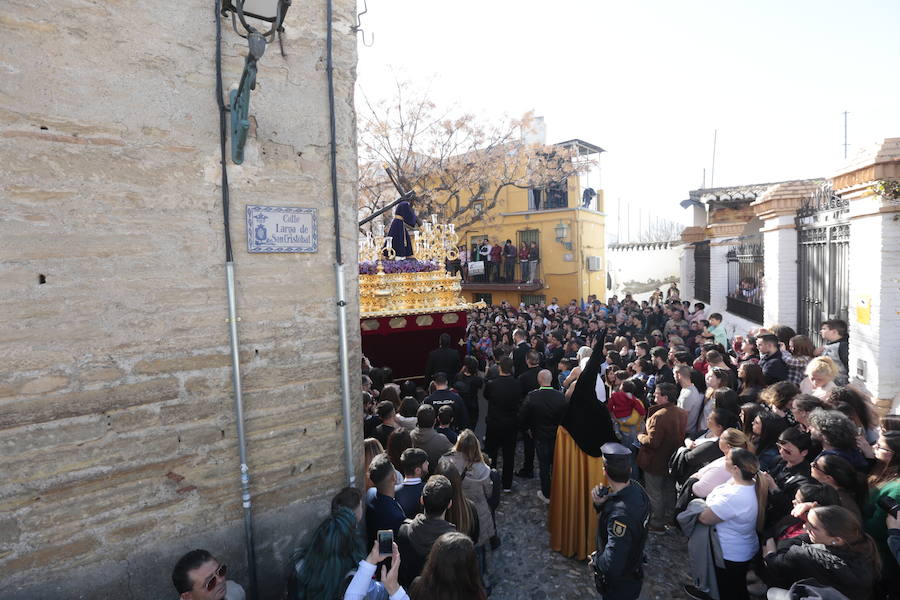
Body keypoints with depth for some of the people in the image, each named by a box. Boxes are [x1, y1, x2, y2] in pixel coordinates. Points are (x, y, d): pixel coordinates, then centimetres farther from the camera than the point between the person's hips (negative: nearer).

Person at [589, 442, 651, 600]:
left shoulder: (621, 515, -41)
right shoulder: (635, 487, -15)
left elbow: (612, 565, -39)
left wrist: (596, 560, -20)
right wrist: (600, 503, -18)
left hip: (620, 585, -7)